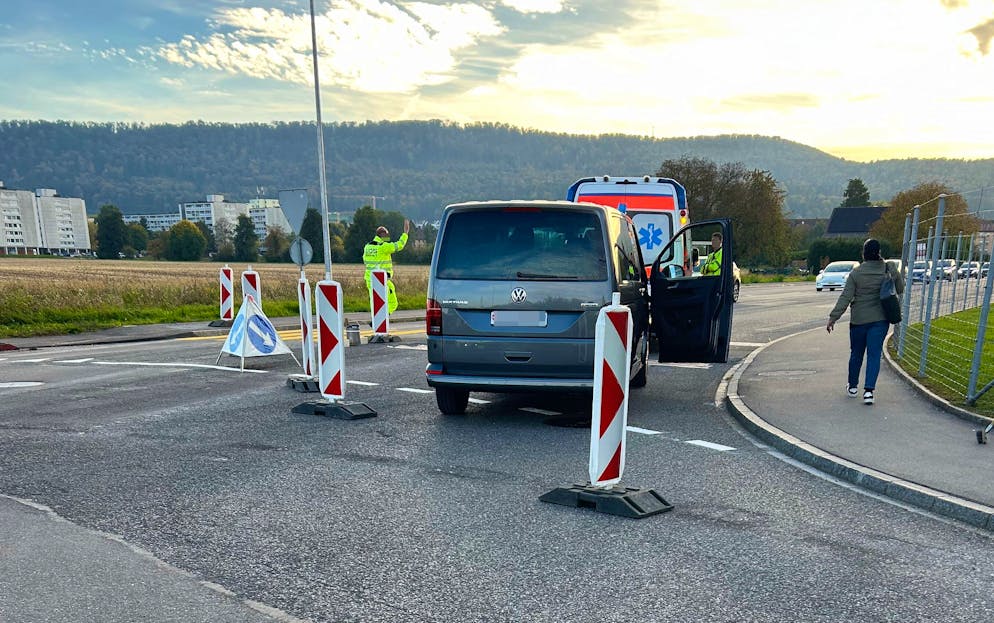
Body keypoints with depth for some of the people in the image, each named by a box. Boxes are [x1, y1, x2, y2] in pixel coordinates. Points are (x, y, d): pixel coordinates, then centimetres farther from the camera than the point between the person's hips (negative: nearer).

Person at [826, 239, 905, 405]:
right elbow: (900, 289, 13)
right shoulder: (890, 271, -3)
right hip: (880, 319, 1)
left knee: (856, 353, 14)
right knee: (874, 354, 0)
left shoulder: (856, 273, -9)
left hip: (858, 320, 0)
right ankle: (869, 390, -12)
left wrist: (833, 317, -10)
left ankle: (853, 386, 28)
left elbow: (845, 297, -12)